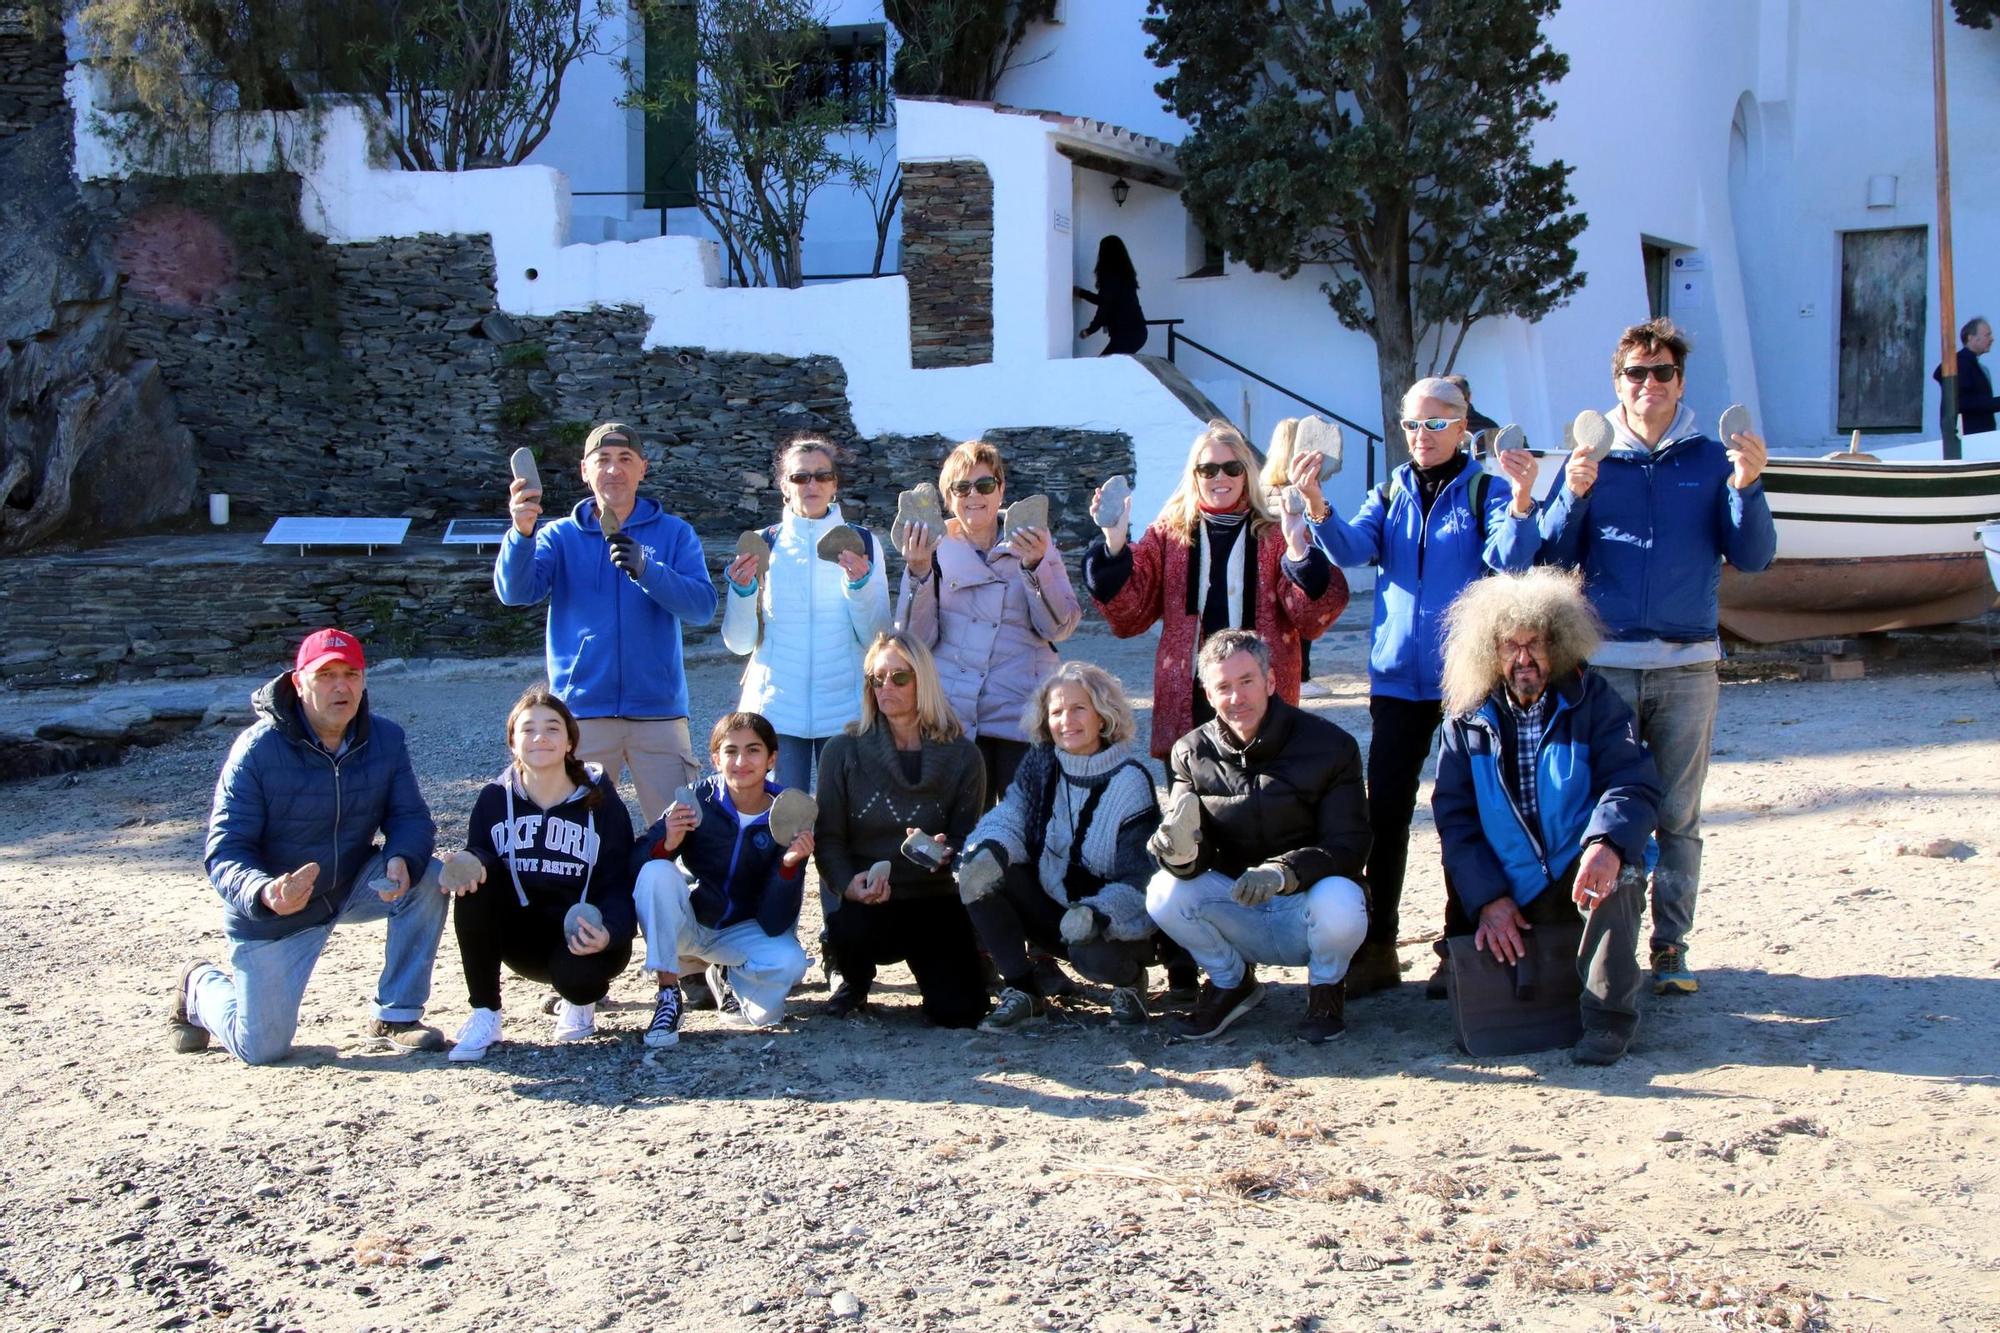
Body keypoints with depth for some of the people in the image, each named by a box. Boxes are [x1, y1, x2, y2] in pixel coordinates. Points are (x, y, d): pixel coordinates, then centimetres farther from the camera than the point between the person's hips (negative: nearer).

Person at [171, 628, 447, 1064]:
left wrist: (402, 861, -35)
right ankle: (201, 986, 35)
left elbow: (410, 817, -10)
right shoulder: (257, 749, -22)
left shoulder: (386, 739, -10)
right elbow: (225, 851, -23)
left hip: (354, 886, 4)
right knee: (262, 1049, 0)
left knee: (427, 878, -25)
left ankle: (396, 1017, -9)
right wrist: (264, 893, -45)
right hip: (271, 912, -3)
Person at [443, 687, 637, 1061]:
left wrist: (609, 933, -34)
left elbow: (619, 882, -12)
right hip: (523, 935, 2)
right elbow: (477, 858, -6)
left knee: (577, 975, -35)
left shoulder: (600, 801, -8)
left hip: (585, 935, -2)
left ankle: (580, 1001, 8)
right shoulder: (495, 798, -2)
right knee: (474, 885, -25)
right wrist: (473, 864, -33)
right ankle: (483, 1016, -15)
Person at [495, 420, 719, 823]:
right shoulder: (560, 536, 8)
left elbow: (702, 606, -8)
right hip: (581, 712, 1)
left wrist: (646, 570, -24)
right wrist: (521, 533, -27)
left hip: (658, 711, 0)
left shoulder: (674, 533, 6)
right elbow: (514, 592, -9)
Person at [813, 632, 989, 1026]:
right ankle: (856, 982, 4)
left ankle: (926, 962, 23)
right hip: (866, 903, -1)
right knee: (848, 930, -37)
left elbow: (967, 838, 3)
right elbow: (828, 839, -2)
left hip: (936, 900, 1)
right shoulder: (845, 751, 0)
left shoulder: (961, 756, 2)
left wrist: (945, 852, -22)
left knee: (960, 1010, -17)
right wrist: (849, 884, -22)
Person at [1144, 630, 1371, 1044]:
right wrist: (1181, 853, -36)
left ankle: (1324, 987, 1)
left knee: (1339, 903, -36)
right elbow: (1198, 856, -9)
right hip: (1238, 909, 3)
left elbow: (1348, 847, -16)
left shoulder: (1329, 745, -12)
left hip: (1307, 906, -3)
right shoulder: (1191, 753, -3)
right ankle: (1232, 982, 6)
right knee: (1165, 893, -24)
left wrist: (1282, 872, -36)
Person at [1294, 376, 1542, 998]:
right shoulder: (1389, 494, 12)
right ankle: (1376, 946, 9)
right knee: (1385, 810, 2)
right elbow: (1350, 549, -4)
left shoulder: (1487, 488, 0)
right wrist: (1315, 504, -23)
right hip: (1398, 677, 3)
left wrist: (1522, 500, -35)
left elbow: (1509, 556, -17)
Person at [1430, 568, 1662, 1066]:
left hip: (1584, 876, -2)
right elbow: (1454, 816, -1)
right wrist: (1488, 898, -13)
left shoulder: (1592, 701, -1)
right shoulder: (1469, 721, 4)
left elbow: (1634, 786, -12)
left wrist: (1607, 844, -34)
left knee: (1616, 871, -36)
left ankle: (1609, 1015, -26)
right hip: (1510, 898, 3)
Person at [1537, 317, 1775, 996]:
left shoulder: (1714, 460, 6)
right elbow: (1554, 557, 1)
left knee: (1678, 818, 5)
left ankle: (1671, 948, 12)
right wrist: (1574, 494, -15)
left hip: (1687, 665, 0)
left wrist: (1747, 487, -17)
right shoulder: (1590, 458, 7)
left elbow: (1752, 557, -2)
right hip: (1604, 663, 0)